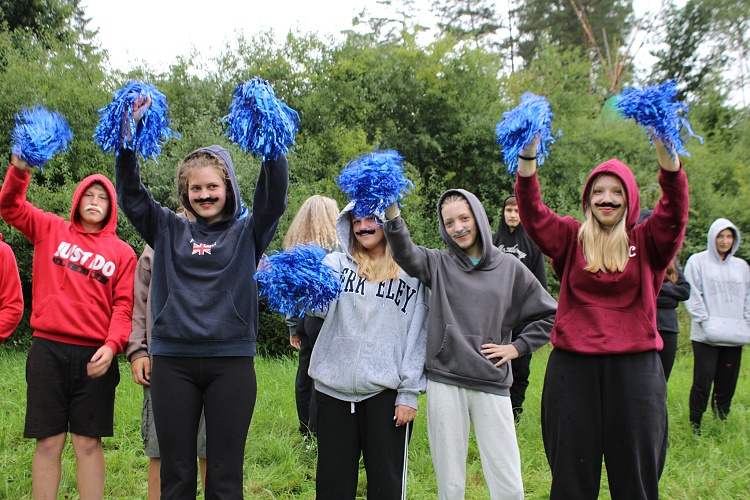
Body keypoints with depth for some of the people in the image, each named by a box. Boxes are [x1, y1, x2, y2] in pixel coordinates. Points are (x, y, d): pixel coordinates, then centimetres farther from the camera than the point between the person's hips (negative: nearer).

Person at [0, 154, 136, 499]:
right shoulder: (51, 230, 11)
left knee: (88, 443, 3)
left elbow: (123, 306, 2)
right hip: (48, 351, 0)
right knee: (48, 442, 3)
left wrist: (112, 346, -13)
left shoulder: (122, 253, 8)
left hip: (95, 356, 0)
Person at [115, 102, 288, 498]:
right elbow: (129, 193, 7)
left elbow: (274, 198, -8)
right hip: (173, 362, 2)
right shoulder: (169, 231, 11)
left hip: (231, 363, -1)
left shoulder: (246, 234, 6)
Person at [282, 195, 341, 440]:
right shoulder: (333, 246, -11)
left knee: (304, 374, 12)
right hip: (324, 318, -7)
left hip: (302, 318, 7)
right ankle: (317, 435, 2)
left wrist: (293, 328, 15)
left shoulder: (293, 246, 9)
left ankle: (305, 433, 22)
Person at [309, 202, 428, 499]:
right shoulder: (337, 263, 7)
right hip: (333, 389, 2)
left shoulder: (412, 272, 5)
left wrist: (409, 393, -4)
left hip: (385, 392, -1)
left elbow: (418, 337, 3)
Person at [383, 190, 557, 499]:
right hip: (445, 383, 0)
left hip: (492, 385, 1)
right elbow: (403, 251, -15)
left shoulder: (509, 268, 9)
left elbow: (549, 315, 15)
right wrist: (391, 210, -30)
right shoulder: (438, 264, 6)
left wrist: (517, 347, 5)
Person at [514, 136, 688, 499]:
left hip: (634, 366, 0)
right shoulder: (571, 238, 6)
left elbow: (674, 210, -13)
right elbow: (532, 214, -9)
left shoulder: (647, 242, 5)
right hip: (573, 368, 1)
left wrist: (666, 153, -30)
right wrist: (527, 159, -26)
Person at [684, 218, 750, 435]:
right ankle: (694, 426, 3)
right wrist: (705, 322, -10)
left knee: (727, 385, 5)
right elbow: (693, 295, -3)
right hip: (706, 336, -4)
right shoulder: (698, 262, 2)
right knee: (702, 382, -8)